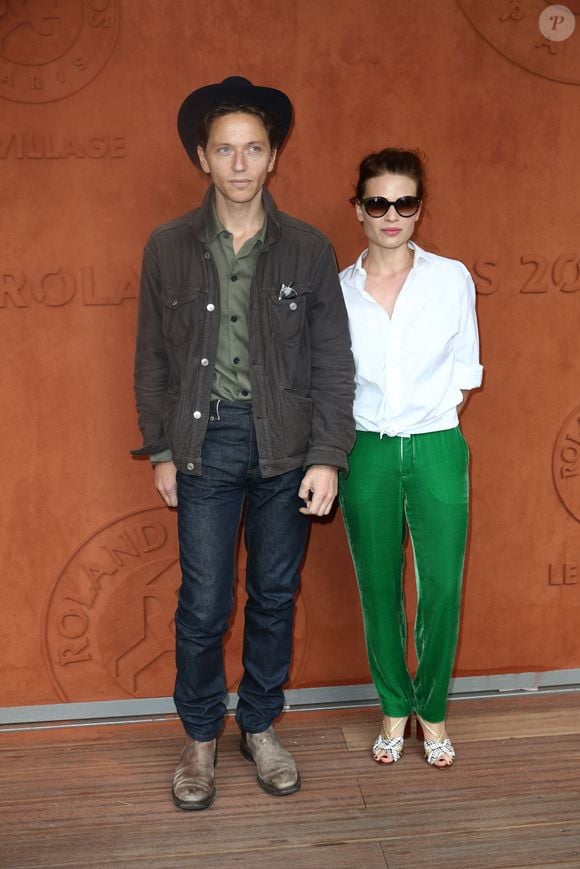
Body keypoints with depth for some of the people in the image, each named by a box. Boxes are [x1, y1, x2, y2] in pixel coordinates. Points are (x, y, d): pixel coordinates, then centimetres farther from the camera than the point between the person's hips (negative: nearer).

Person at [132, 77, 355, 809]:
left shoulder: (309, 249, -1)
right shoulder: (168, 248, 0)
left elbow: (333, 362, -1)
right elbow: (152, 359, 5)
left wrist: (327, 458, -7)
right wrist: (160, 452, 1)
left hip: (286, 446, 1)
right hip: (205, 442, 0)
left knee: (275, 598, 11)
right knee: (203, 605, 4)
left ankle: (260, 728, 32)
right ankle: (200, 737, 26)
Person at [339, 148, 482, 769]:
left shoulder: (452, 278, 0)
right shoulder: (338, 290, 2)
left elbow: (466, 373, 6)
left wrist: (433, 419, -1)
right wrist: (343, 442, 0)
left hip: (436, 450, 0)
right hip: (367, 454, 1)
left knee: (442, 590, 2)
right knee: (378, 590, 9)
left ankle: (432, 711, 24)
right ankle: (394, 708, 28)